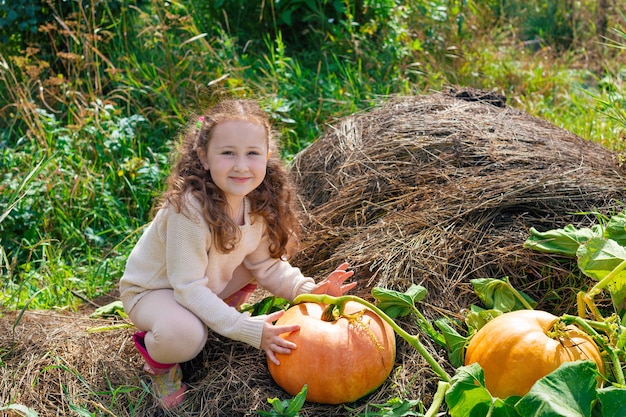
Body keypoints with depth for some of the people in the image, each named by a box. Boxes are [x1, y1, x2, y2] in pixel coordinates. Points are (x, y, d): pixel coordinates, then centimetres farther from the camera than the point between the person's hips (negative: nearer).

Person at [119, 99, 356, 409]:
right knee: (185, 335, -36)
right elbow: (189, 287, -33)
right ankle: (158, 360, 0)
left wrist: (308, 290, -21)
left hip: (207, 285, 7)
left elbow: (266, 265, -4)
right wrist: (247, 330, -36)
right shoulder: (189, 208, -36)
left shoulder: (259, 204, -14)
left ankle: (213, 318, 10)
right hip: (152, 289, -7)